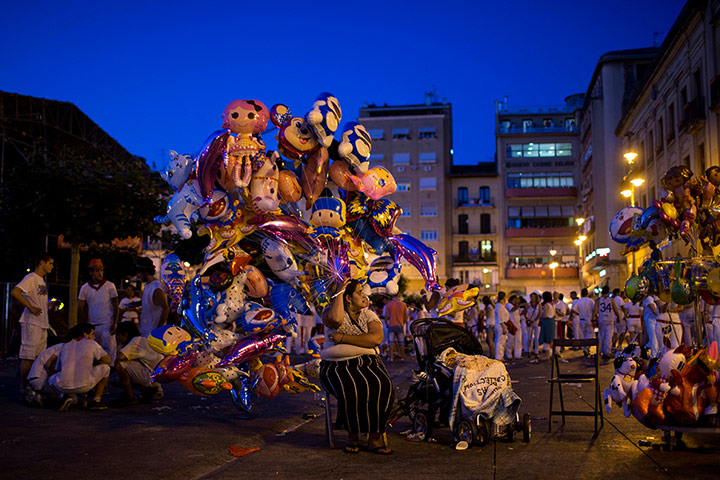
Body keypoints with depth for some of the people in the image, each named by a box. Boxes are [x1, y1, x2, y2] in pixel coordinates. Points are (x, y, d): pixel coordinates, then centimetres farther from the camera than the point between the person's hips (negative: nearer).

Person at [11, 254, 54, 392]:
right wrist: (31, 307, -21)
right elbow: (15, 292, -23)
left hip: (42, 324, 9)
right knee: (28, 357, -6)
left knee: (39, 356, 11)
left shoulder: (42, 281, 18)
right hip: (32, 323, -9)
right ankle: (23, 387, -1)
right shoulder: (31, 278, -10)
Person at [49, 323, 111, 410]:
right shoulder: (91, 343, 11)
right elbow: (107, 360, 14)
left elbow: (59, 369, 31)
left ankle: (69, 396, 7)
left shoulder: (65, 346, 23)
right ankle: (96, 400, 14)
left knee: (52, 379, 38)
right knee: (105, 368, 21)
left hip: (63, 387, 3)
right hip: (84, 386, -3)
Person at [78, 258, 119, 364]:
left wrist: (114, 324, -7)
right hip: (91, 326, 3)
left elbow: (115, 307, 1)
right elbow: (80, 308, 10)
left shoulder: (110, 286, 1)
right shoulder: (85, 288, 8)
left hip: (106, 324, -3)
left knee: (109, 351, -9)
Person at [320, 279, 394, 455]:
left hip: (367, 362, 3)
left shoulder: (368, 315, 11)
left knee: (381, 386, -28)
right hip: (338, 366, -2)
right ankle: (353, 436, -13)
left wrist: (343, 338, -13)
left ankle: (375, 437, -18)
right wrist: (339, 292, -11)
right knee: (351, 390, -34)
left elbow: (376, 338, -9)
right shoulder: (331, 311, 4)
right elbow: (335, 319, -24)